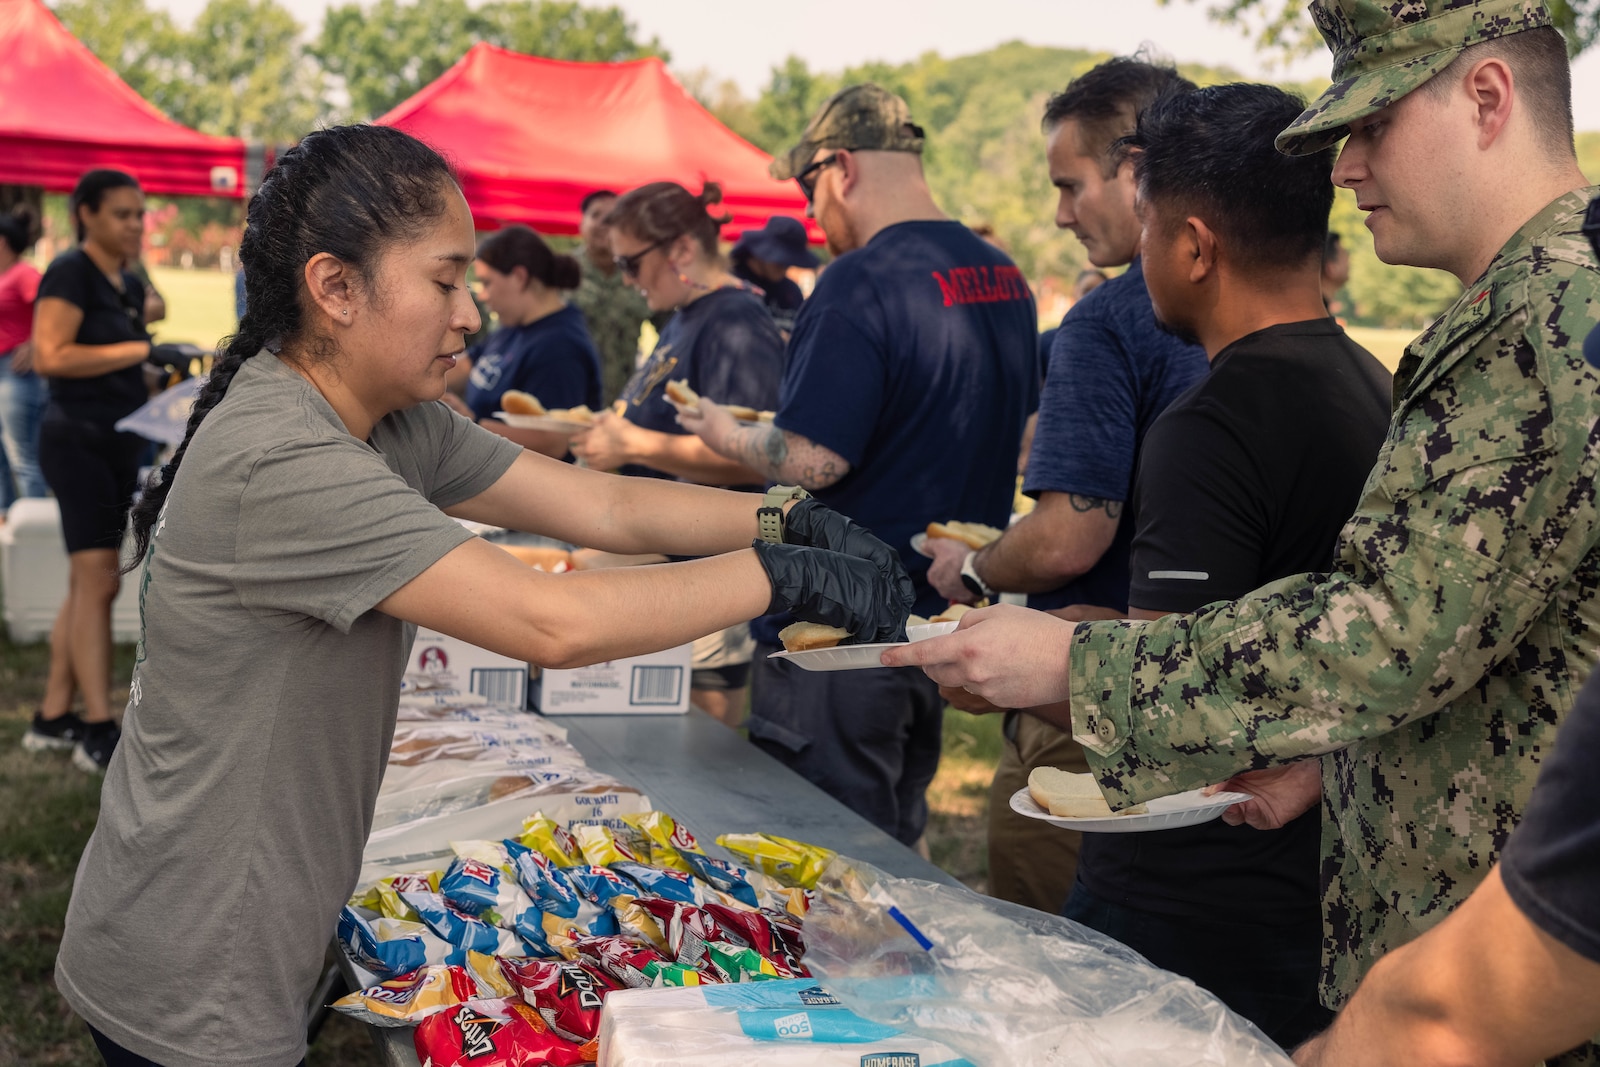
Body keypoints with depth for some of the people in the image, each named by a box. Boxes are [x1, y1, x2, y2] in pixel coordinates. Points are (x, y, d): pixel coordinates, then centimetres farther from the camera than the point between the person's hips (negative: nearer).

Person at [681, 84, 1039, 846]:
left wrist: (727, 435, -5)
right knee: (899, 845, 21)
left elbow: (810, 462, -23)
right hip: (941, 624, 9)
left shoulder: (859, 283, -19)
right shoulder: (1002, 277, 8)